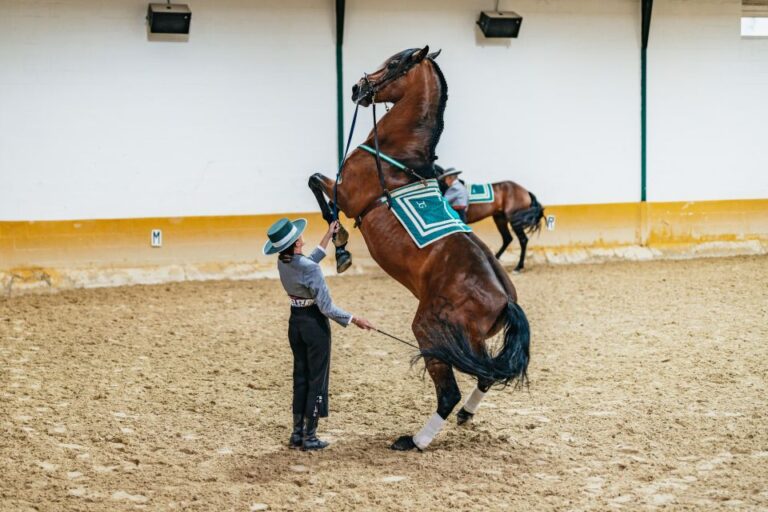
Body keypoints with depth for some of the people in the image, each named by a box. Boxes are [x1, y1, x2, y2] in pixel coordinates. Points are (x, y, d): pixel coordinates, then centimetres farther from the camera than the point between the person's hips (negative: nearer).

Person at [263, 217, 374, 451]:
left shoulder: (283, 263, -3)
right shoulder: (310, 269, -26)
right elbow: (327, 307, -24)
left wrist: (328, 235, 25)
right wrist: (355, 320, -15)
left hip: (295, 321, 7)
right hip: (315, 324, -7)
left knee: (300, 377, 17)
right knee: (317, 378, 5)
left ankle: (297, 432, 22)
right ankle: (309, 437, 9)